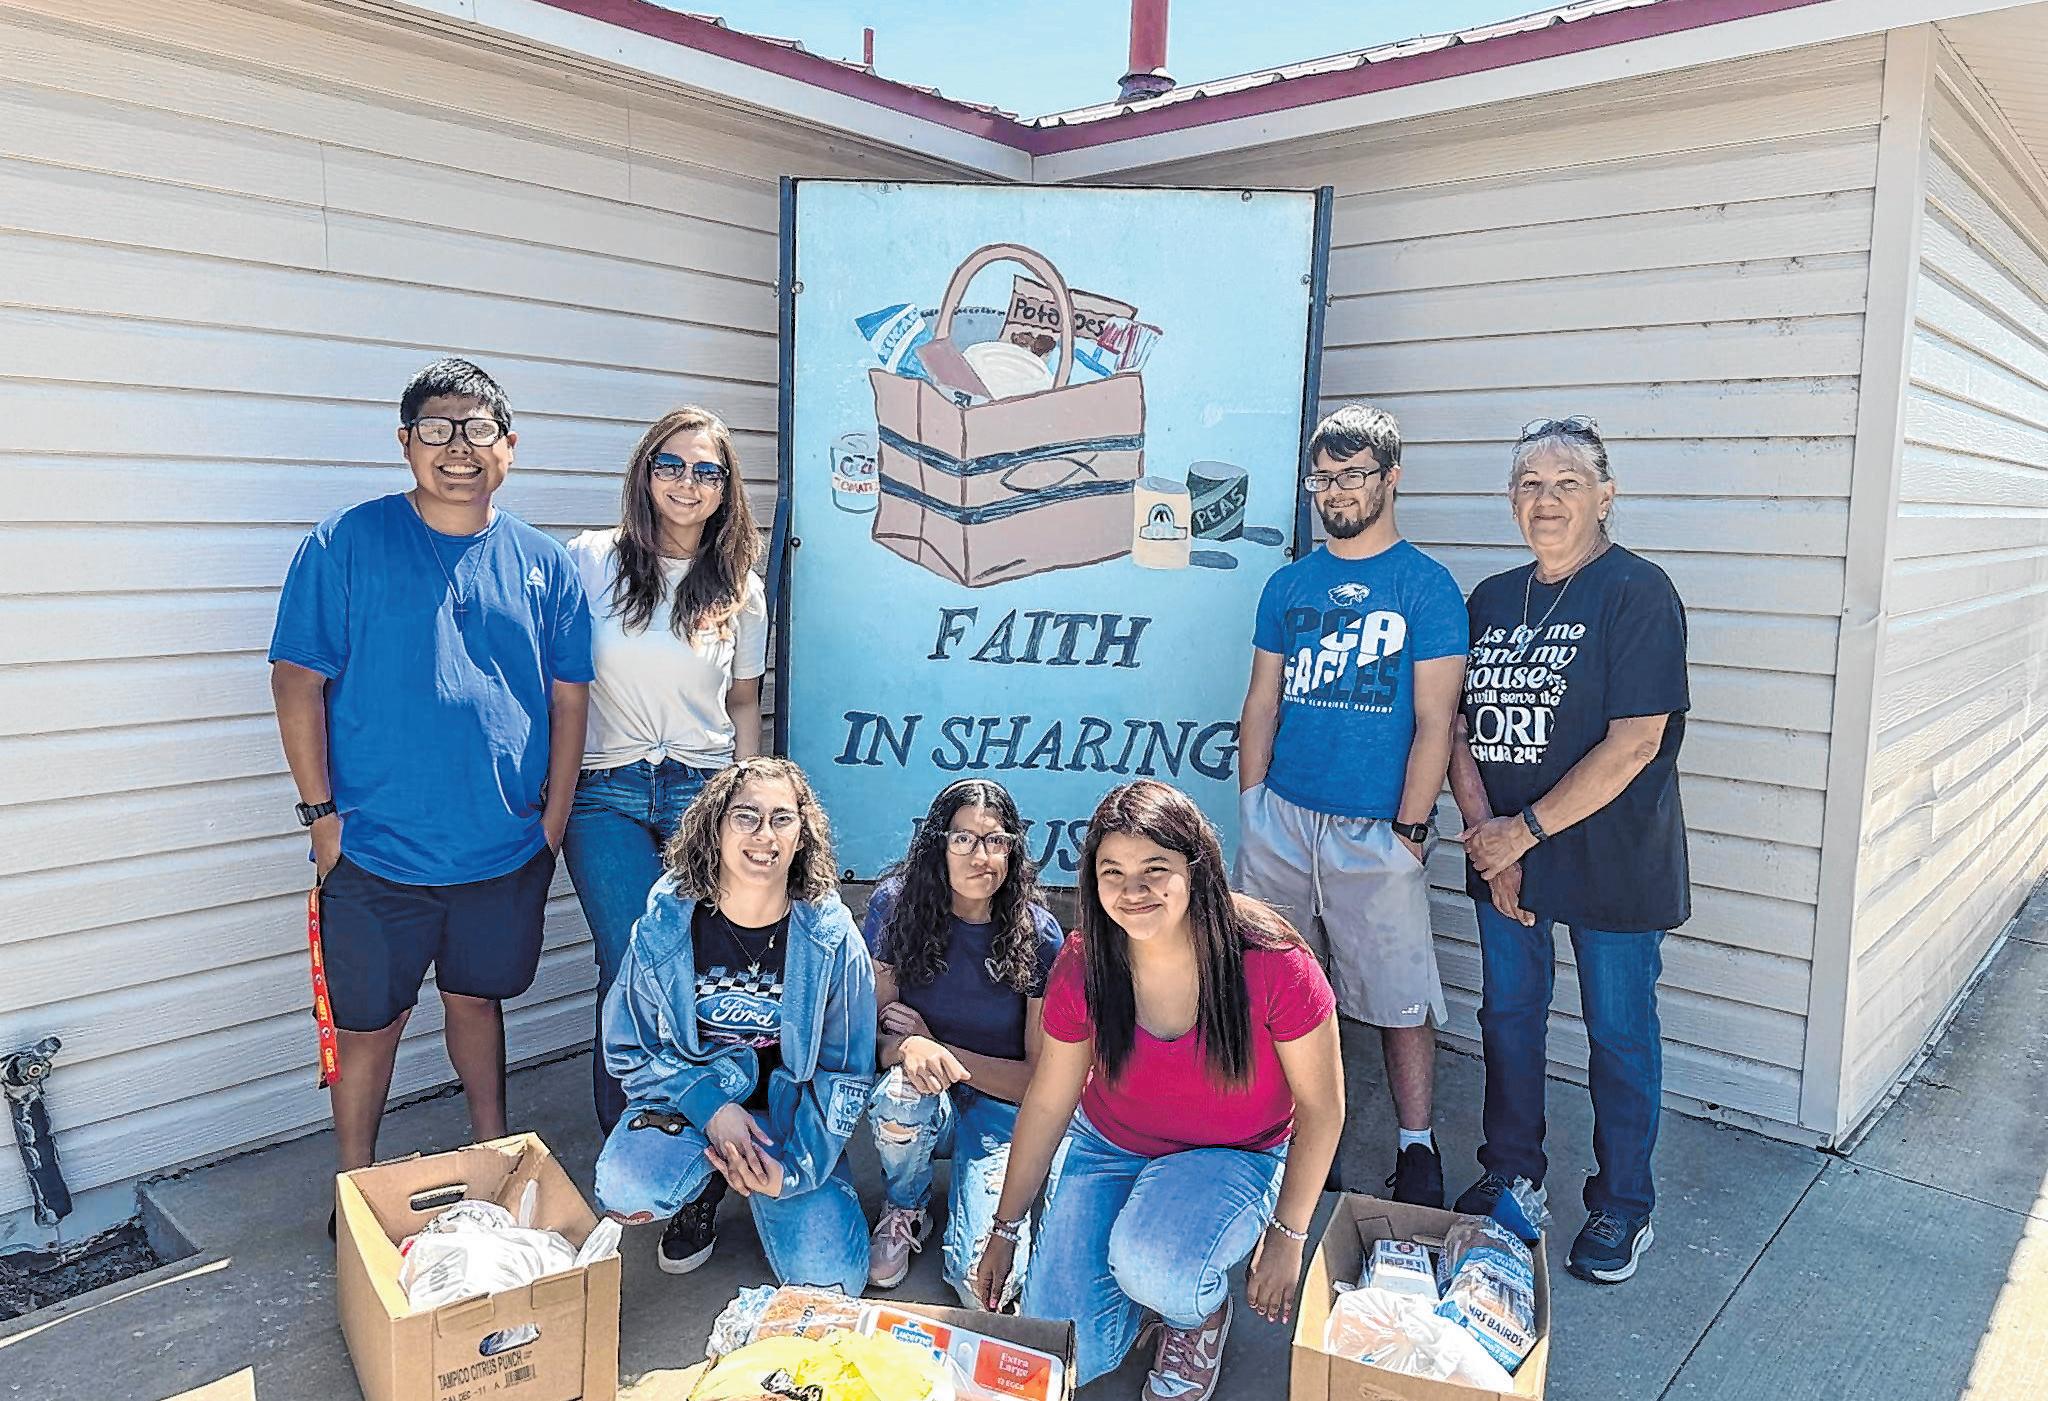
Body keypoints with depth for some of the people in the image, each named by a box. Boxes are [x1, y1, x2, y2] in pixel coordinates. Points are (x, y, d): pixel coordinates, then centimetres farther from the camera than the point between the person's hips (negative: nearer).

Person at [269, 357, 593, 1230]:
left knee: (477, 998, 20)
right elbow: (297, 680, -4)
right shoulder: (346, 543, -5)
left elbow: (568, 699, 5)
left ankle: (495, 1151, 37)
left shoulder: (543, 565, 3)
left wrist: (552, 823, 2)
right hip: (376, 850, -2)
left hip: (507, 851, 2)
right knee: (368, 1020, 10)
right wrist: (321, 812, -8)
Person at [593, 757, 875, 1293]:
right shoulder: (665, 928, -13)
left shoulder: (832, 941, -14)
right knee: (625, 1191, -32)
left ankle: (767, 1188, 15)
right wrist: (711, 1109, -21)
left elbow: (846, 1073, -8)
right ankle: (705, 1189, 5)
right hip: (690, 1096, 1)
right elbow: (629, 1052, -5)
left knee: (830, 1281, -17)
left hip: (791, 1113, 0)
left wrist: (794, 1166, -22)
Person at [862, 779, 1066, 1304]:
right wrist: (907, 1049, -33)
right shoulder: (897, 905, -11)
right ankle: (905, 1210, -2)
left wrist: (940, 1050, -18)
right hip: (922, 1106, 2)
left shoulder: (1037, 933, -14)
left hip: (999, 1109, -1)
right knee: (901, 1089, -36)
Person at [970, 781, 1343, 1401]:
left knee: (1150, 1264, -33)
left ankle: (1201, 1312, 4)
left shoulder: (1271, 961, -26)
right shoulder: (1083, 966, -16)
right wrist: (1005, 1229, 5)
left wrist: (1287, 1236, -9)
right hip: (1107, 1146, 3)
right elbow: (1048, 1101, -2)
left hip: (1235, 1156, -2)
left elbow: (1321, 1103, -12)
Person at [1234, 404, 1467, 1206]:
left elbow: (1434, 721, -6)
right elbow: (1262, 703, 11)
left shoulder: (1427, 587, -3)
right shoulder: (1288, 585, 10)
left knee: (1400, 997, 3)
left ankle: (1417, 1150, 19)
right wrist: (1251, 808, 5)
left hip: (1375, 831, -4)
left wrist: (1409, 828, -10)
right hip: (1280, 817, 4)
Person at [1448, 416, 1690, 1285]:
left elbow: (1635, 742, -18)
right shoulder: (1492, 600, 8)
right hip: (1504, 854, 6)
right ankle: (1509, 1177, 36)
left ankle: (1622, 1210, 27)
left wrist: (1523, 830, -15)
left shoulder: (1637, 593, -11)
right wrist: (1488, 837, -9)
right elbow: (1460, 728, 5)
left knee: (1619, 1033, 8)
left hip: (1612, 862, -5)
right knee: (1508, 1016, 17)